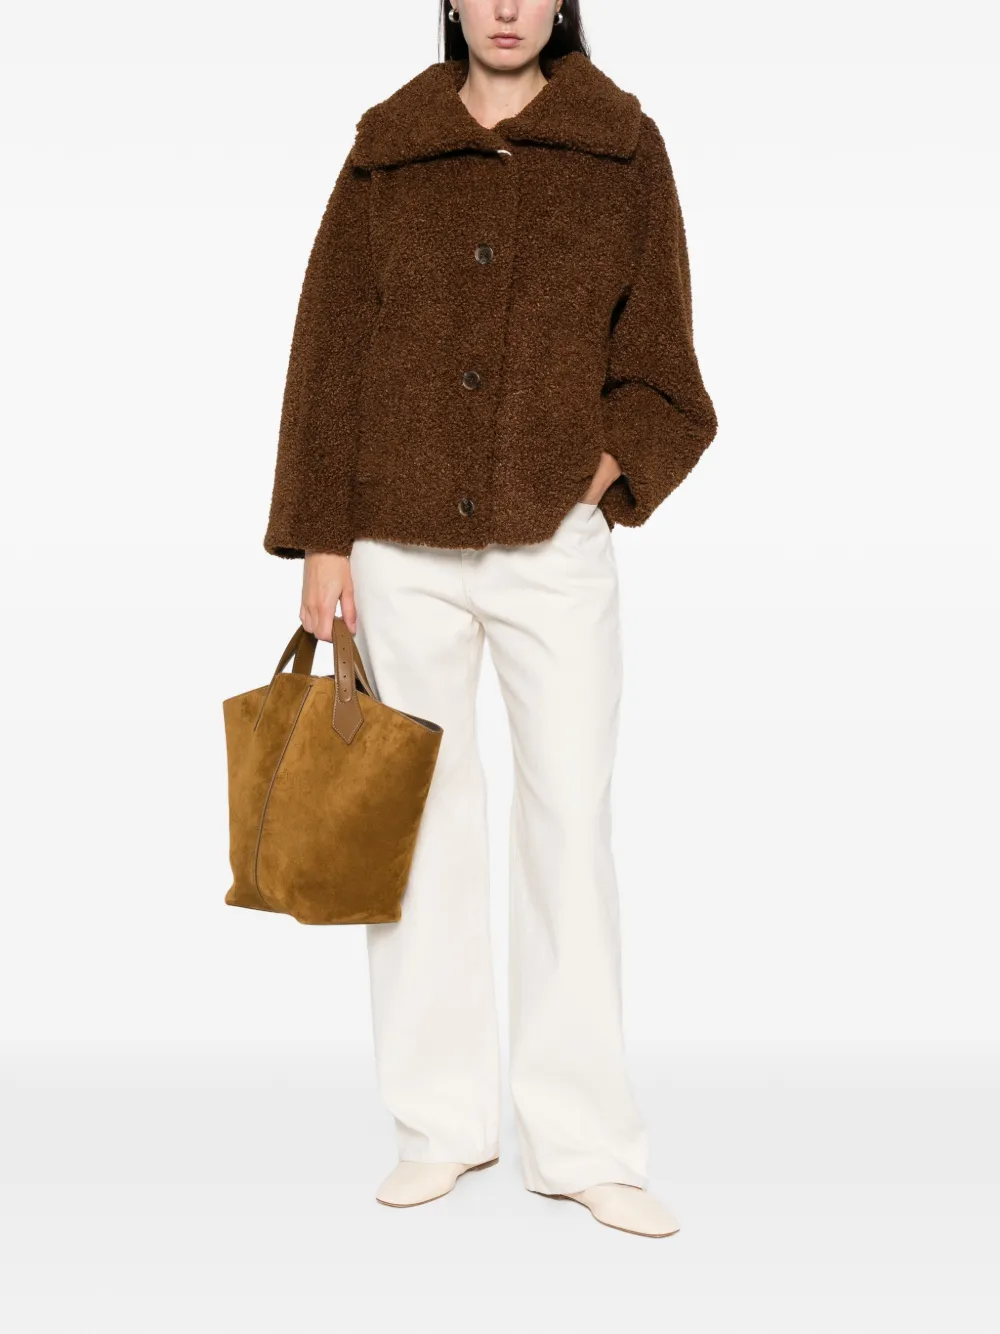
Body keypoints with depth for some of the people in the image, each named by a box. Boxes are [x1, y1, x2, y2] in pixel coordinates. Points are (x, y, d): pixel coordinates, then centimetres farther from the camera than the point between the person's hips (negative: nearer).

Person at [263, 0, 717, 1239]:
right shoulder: (386, 155, 6)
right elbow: (330, 354, 5)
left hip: (556, 546, -1)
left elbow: (658, 366, 6)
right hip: (403, 548, 1)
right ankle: (441, 1123, 20)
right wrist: (320, 538, -1)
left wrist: (611, 468, -11)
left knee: (573, 825, -1)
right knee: (420, 822, 7)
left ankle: (584, 1142, 10)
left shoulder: (625, 154, 5)